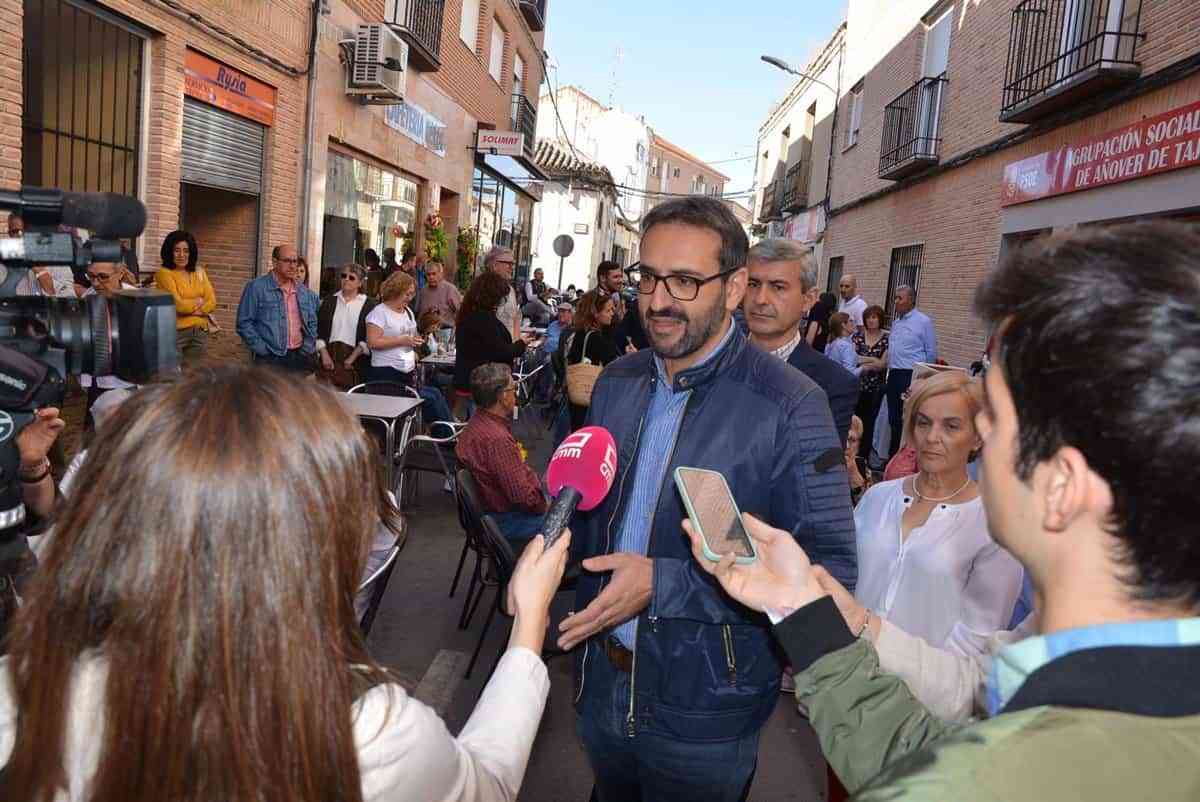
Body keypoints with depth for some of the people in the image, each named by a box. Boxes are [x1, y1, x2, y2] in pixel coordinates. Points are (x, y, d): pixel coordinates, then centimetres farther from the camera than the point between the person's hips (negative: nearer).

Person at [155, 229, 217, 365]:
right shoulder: (164, 273, -6)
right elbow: (178, 304, -14)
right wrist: (198, 302, 2)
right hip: (176, 332, -5)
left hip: (200, 332, 5)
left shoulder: (199, 272, 10)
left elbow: (212, 303, 3)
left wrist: (189, 307, -10)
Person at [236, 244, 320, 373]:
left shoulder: (304, 291, 14)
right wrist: (263, 350, -10)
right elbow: (244, 323, -6)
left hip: (300, 358, 5)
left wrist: (309, 346, 9)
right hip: (270, 360, -5)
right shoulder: (256, 287, -3)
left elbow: (313, 322, 23)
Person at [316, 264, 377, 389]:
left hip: (354, 357, -2)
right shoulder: (329, 301, 12)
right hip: (329, 354, 3)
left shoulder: (369, 305, 2)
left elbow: (368, 337, -3)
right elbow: (319, 330, 8)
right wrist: (324, 355, -5)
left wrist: (352, 358, -11)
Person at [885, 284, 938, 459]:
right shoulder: (896, 322, 15)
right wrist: (891, 369, 16)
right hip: (894, 375, 7)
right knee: (894, 419, 12)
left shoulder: (923, 322, -7)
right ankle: (894, 456, 21)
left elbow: (931, 353, -4)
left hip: (911, 377, -7)